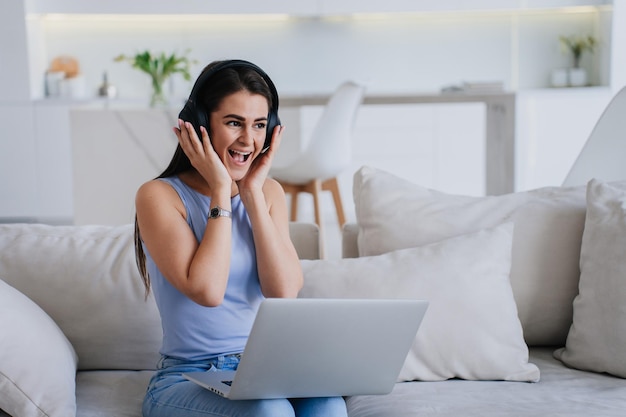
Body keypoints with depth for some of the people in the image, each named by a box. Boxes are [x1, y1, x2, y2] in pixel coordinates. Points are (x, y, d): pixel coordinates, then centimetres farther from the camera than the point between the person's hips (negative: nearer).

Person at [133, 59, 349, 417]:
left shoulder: (269, 192, 9)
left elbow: (285, 292, -5)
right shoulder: (160, 196, -5)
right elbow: (206, 290, -20)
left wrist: (252, 193, -7)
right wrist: (221, 190, -13)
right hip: (186, 379, -3)